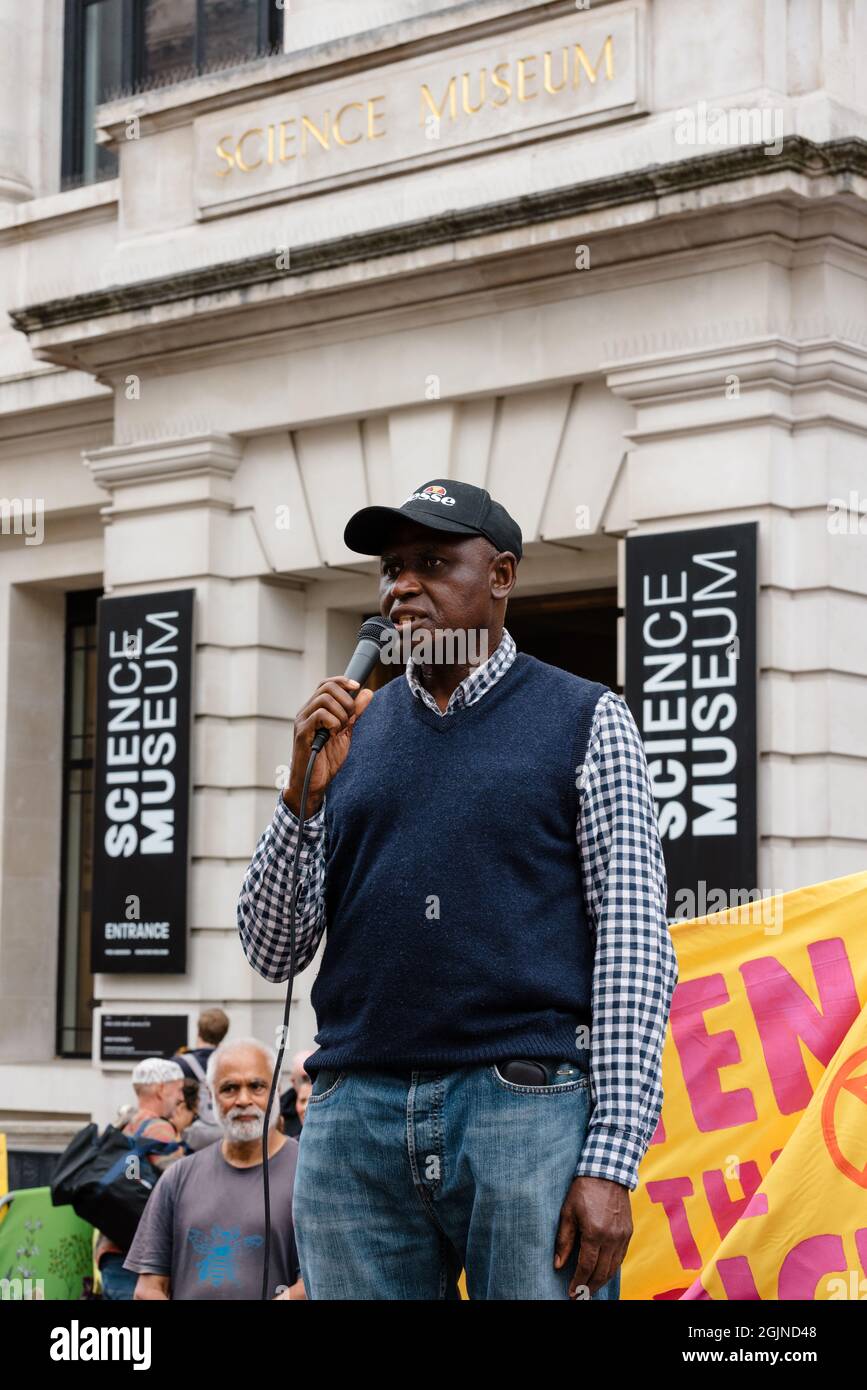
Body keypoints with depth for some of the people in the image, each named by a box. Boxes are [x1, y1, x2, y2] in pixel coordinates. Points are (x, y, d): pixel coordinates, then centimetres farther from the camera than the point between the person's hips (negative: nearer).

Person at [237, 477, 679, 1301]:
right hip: (354, 1115, 3)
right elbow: (271, 954, 11)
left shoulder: (584, 722, 6)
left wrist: (611, 1164, -11)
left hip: (530, 1109, -3)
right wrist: (306, 792, -5)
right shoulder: (350, 732, 14)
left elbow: (634, 947, -2)